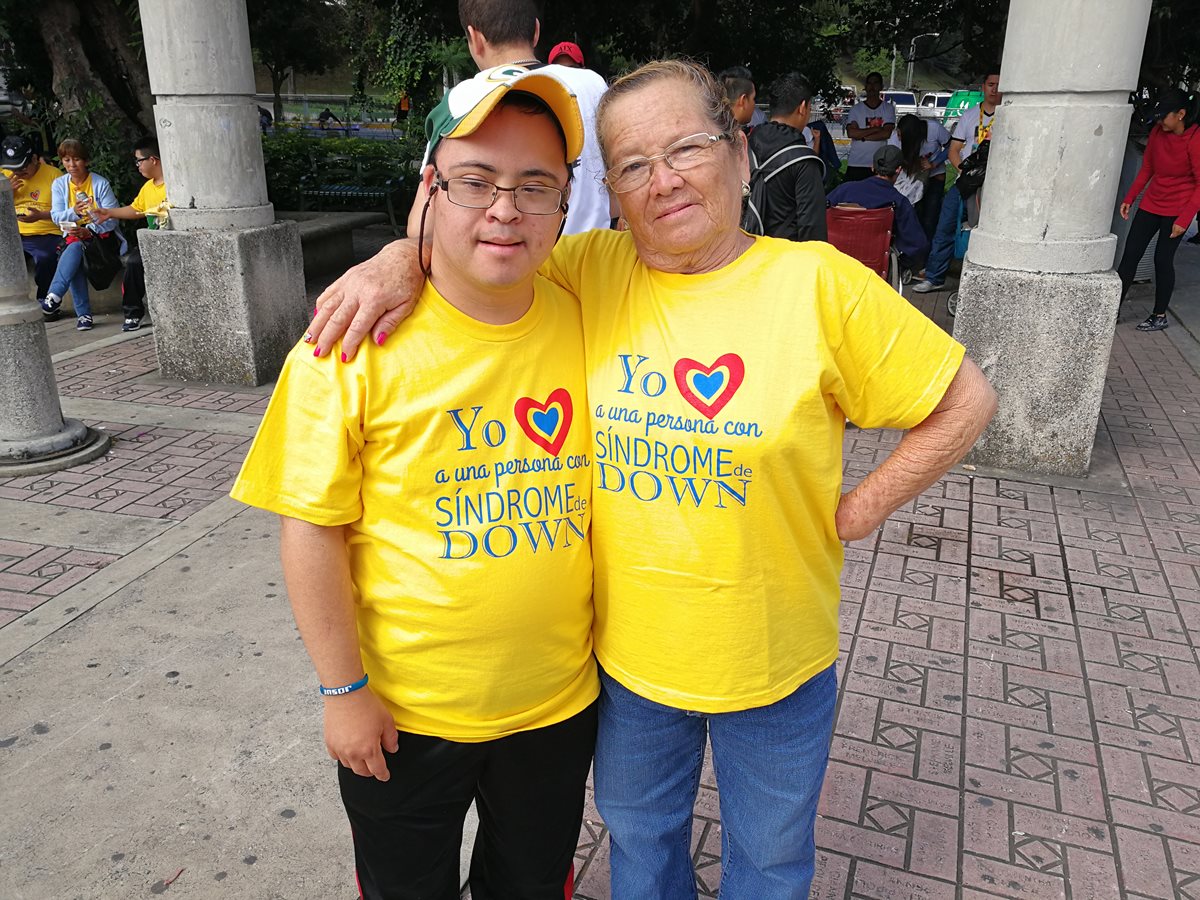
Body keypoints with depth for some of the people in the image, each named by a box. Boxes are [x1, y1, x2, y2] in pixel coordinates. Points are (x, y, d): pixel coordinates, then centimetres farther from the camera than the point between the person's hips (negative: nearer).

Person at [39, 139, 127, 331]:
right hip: (73, 236, 3)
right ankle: (83, 315, -32)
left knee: (75, 248, -34)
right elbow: (56, 216, -3)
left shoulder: (101, 183, -4)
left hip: (101, 234, -3)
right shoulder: (59, 184, 7)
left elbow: (112, 217, -11)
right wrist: (74, 212, -26)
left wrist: (89, 231, -27)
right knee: (74, 255, -31)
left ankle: (53, 297, -40)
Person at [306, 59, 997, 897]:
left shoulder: (819, 283, -15)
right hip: (628, 650, 2)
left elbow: (967, 401, -6)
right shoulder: (593, 271, -8)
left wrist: (857, 512, -10)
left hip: (776, 663, -1)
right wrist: (402, 259, -17)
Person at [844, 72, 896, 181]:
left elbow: (887, 133, -7)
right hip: (855, 164, 0)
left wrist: (862, 136, -8)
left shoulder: (888, 108, 6)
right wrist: (876, 128, -8)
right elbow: (851, 133, -9)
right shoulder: (856, 109, 6)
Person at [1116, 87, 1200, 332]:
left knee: (1163, 259, -1)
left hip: (1177, 209, -5)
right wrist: (1129, 199, 8)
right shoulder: (1157, 132, -1)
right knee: (1130, 255, 2)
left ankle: (1160, 316, 12)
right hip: (1151, 204, 5)